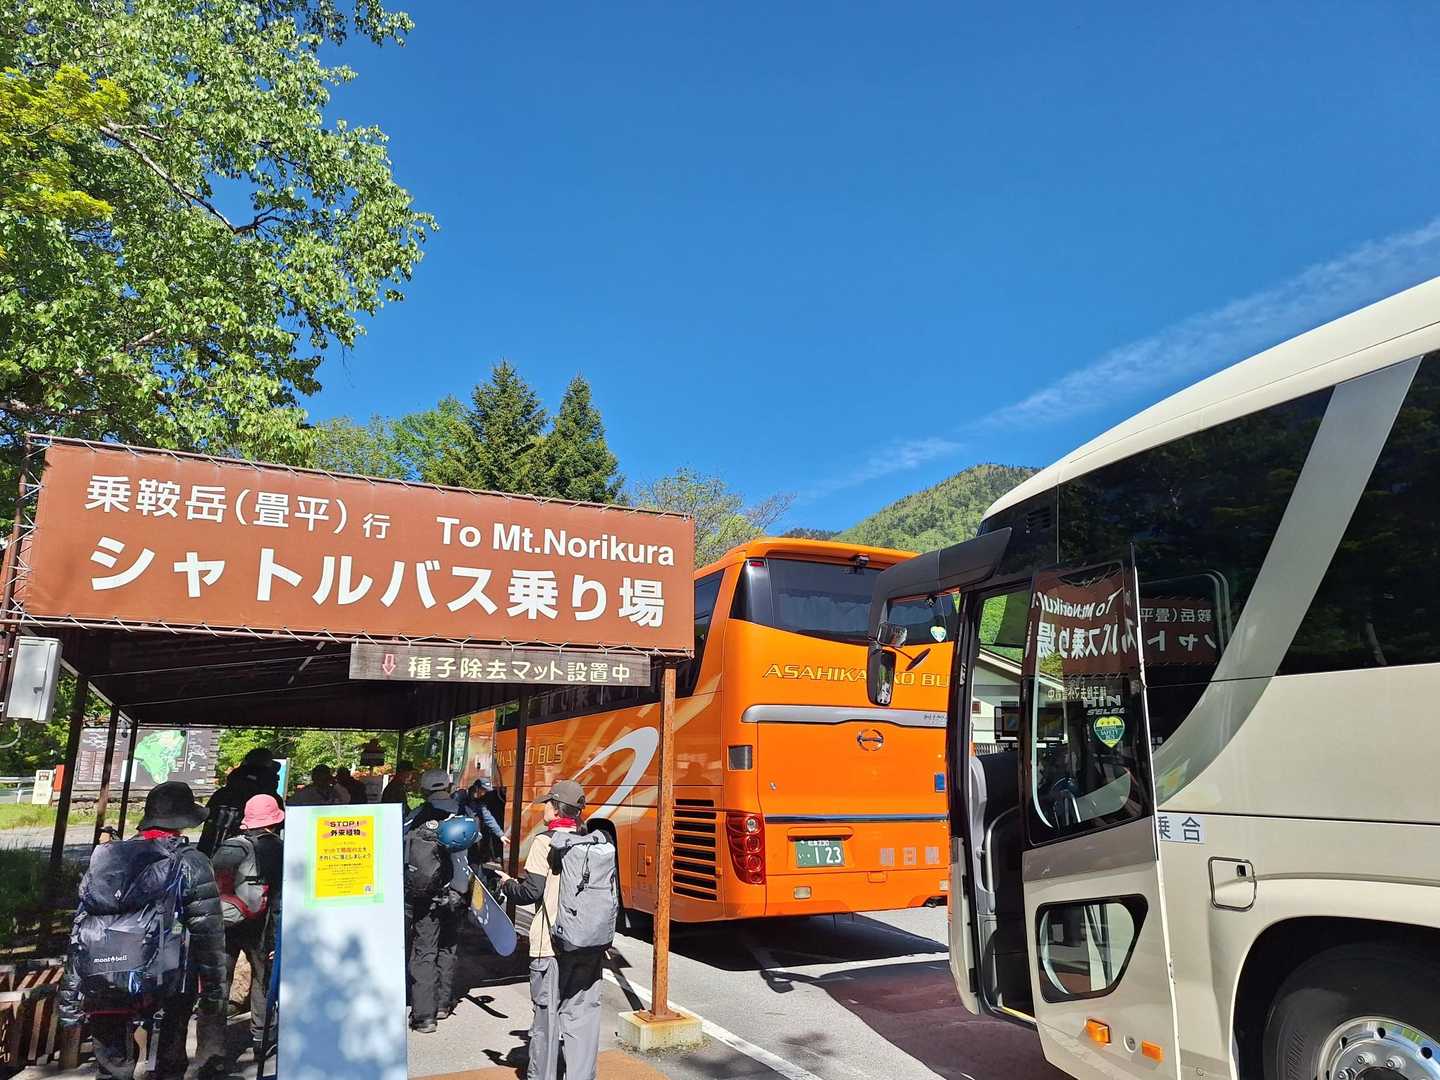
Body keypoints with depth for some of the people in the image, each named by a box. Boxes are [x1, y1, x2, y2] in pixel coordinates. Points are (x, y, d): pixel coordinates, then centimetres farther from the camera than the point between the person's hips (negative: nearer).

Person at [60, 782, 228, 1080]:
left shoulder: (103, 860, 13)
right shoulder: (190, 863, -3)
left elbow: (79, 933, 14)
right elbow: (208, 933, -6)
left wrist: (70, 998, 19)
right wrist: (214, 991, 1)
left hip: (100, 992, 5)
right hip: (156, 986, -5)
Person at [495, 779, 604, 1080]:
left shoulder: (545, 841, -10)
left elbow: (532, 892, -11)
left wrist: (507, 885, 8)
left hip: (553, 944, -4)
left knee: (547, 1013, 9)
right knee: (582, 1012, 11)